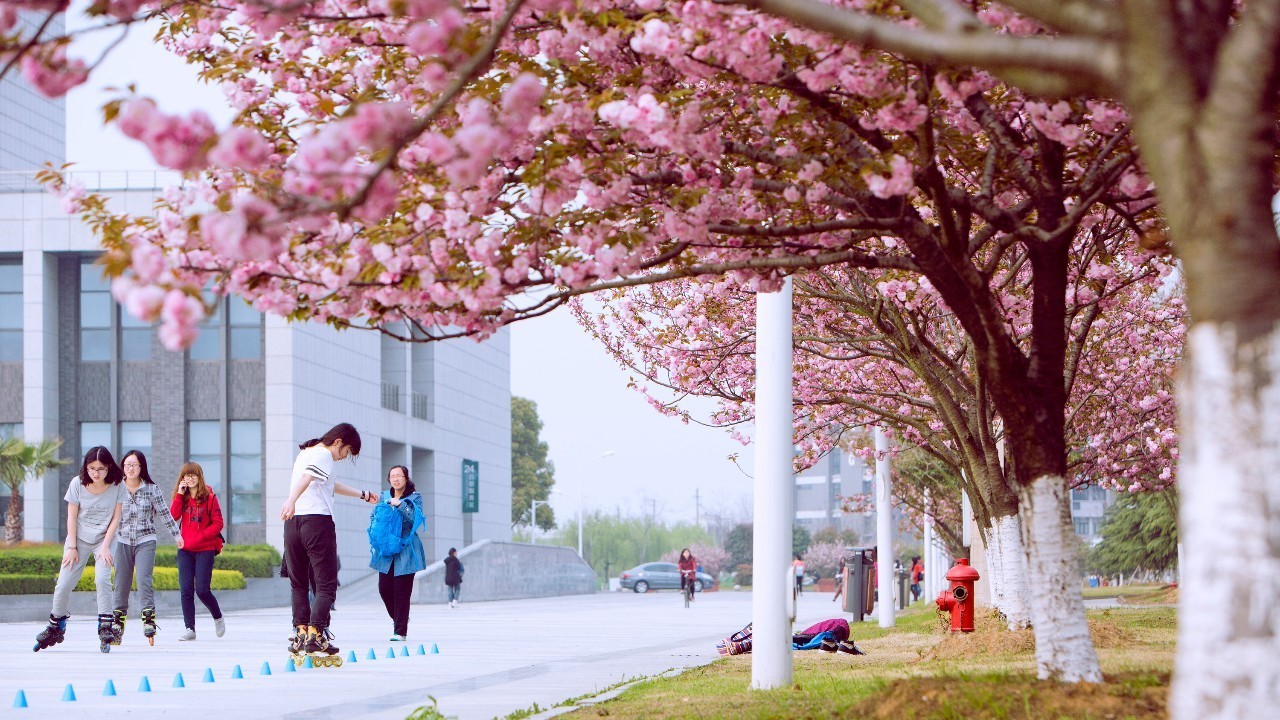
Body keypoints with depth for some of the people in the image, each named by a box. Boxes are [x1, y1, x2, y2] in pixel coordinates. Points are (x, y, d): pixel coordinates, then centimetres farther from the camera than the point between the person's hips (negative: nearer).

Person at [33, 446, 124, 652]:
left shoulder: (116, 486, -12)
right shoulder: (78, 484, -11)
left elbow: (115, 519, -8)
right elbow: (72, 517, -5)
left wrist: (105, 546, -13)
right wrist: (71, 547, -6)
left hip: (103, 540, -1)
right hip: (79, 538, 1)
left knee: (102, 579, -22)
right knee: (64, 584, -3)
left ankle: (106, 626, -15)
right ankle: (55, 628, 12)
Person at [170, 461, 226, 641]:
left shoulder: (210, 498, -2)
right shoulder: (181, 498, 9)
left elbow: (218, 524, -5)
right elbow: (173, 516, -8)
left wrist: (199, 537, -13)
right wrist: (179, 495, -12)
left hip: (205, 550, -4)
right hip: (185, 550, 4)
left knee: (202, 590, -8)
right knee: (185, 590, -3)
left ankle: (218, 617, 18)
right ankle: (189, 628, 0)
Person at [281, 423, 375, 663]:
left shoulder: (305, 453, 26)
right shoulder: (324, 455, -3)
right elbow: (307, 477, -25)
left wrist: (362, 495, 52)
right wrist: (292, 500, -43)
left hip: (293, 524, 8)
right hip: (318, 521, -8)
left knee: (298, 583, 15)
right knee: (326, 584, -4)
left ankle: (300, 634, 9)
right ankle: (316, 635, -15)